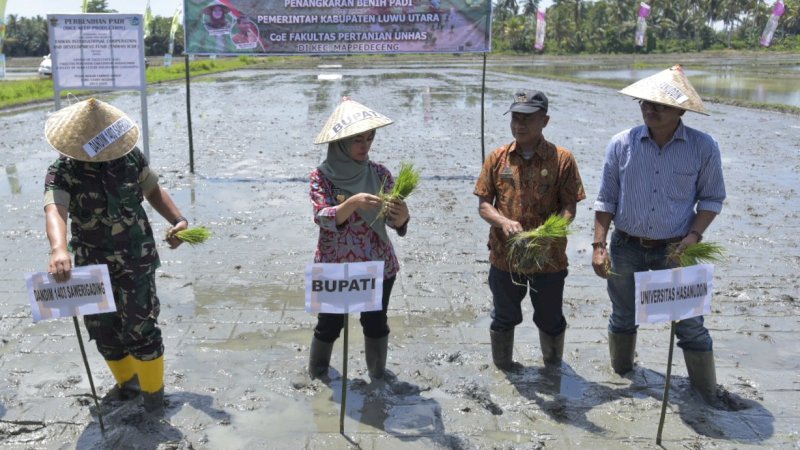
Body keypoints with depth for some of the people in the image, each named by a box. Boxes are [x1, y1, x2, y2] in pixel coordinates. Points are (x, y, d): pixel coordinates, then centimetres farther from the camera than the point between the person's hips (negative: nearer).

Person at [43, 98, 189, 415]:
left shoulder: (130, 157, -6)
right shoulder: (62, 173, -13)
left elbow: (153, 190, 11)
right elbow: (55, 211, -33)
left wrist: (178, 219, -6)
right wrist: (59, 250, -54)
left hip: (136, 260, -1)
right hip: (92, 265, 1)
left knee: (140, 328, -5)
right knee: (104, 331, 12)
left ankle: (153, 389, 17)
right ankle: (127, 380, 38)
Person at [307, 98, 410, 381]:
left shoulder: (379, 173, -4)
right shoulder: (322, 175, -11)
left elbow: (393, 222, -7)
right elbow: (322, 218, -23)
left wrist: (401, 216, -31)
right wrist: (353, 203, -40)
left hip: (378, 265, 2)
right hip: (334, 266, -2)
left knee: (376, 324, 12)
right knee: (329, 325, 12)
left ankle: (378, 376, 34)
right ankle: (317, 375, 37)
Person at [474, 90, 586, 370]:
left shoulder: (562, 159, -8)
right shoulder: (497, 158, -1)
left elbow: (569, 207, -7)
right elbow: (483, 204, 0)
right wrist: (504, 222, -21)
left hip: (549, 256, -1)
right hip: (504, 255, 2)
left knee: (550, 319, 17)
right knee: (504, 318, 18)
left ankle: (553, 368, 41)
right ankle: (502, 369, 39)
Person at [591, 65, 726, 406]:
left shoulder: (703, 147, -9)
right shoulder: (622, 144, -6)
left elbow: (712, 197, 1)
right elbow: (606, 199, 0)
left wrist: (695, 234, -13)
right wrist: (598, 244, -5)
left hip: (675, 250, -1)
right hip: (626, 248, 2)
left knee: (690, 324, 5)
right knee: (623, 316, 18)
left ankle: (708, 395, 22)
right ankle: (620, 375, 40)